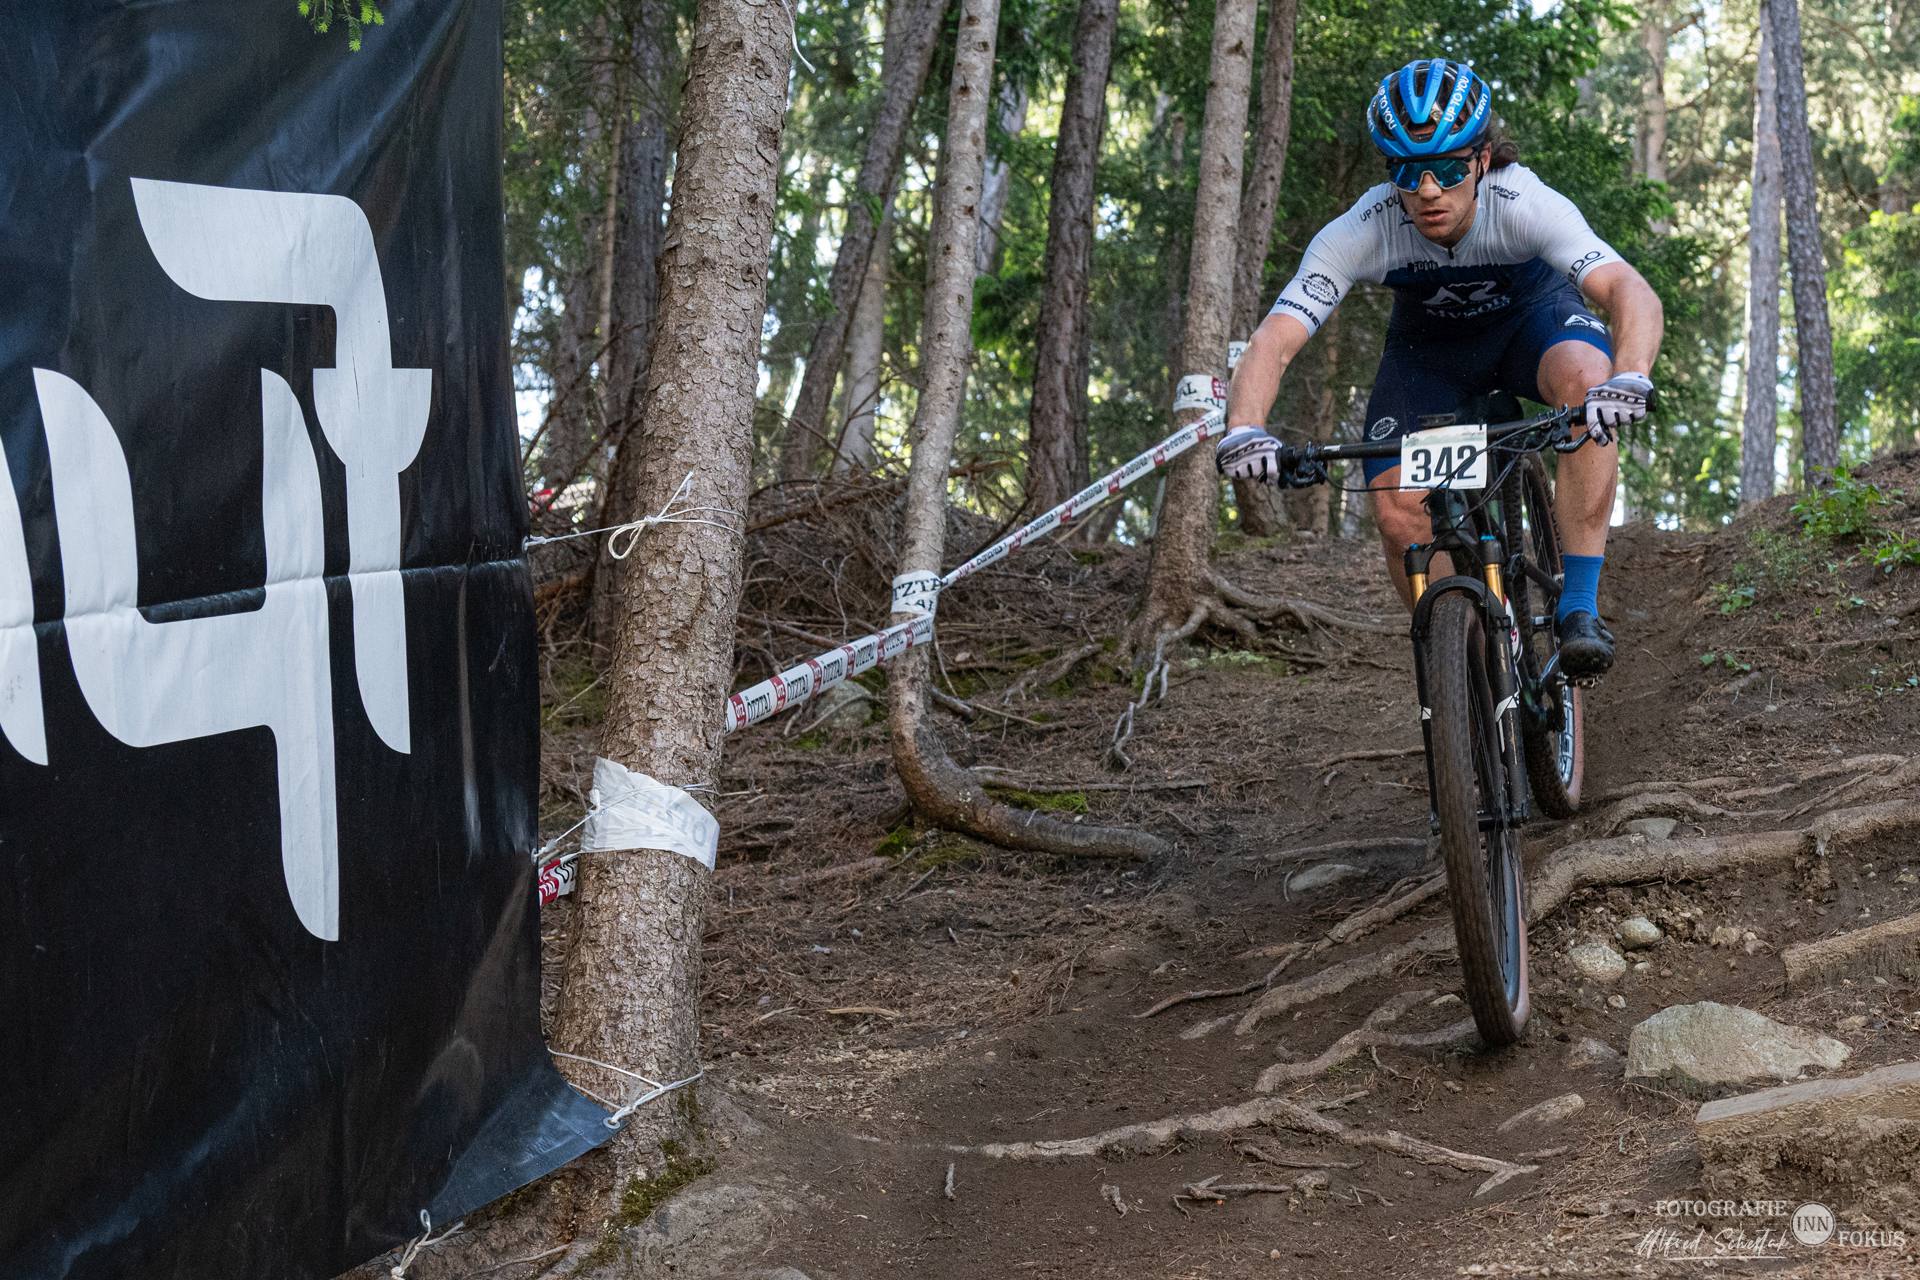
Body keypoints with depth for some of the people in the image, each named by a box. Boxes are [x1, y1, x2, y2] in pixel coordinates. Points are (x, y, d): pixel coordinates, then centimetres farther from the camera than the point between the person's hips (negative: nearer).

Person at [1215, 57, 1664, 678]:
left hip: (1531, 313, -1)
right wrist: (1244, 430, -56)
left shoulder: (1524, 203, -36)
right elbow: (1274, 341, -36)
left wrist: (1629, 378, -67)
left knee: (1585, 379, -37)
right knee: (1396, 507, -20)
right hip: (1429, 345, 2)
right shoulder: (1361, 231, -32)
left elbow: (1632, 292, -46)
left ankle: (1579, 607, -29)